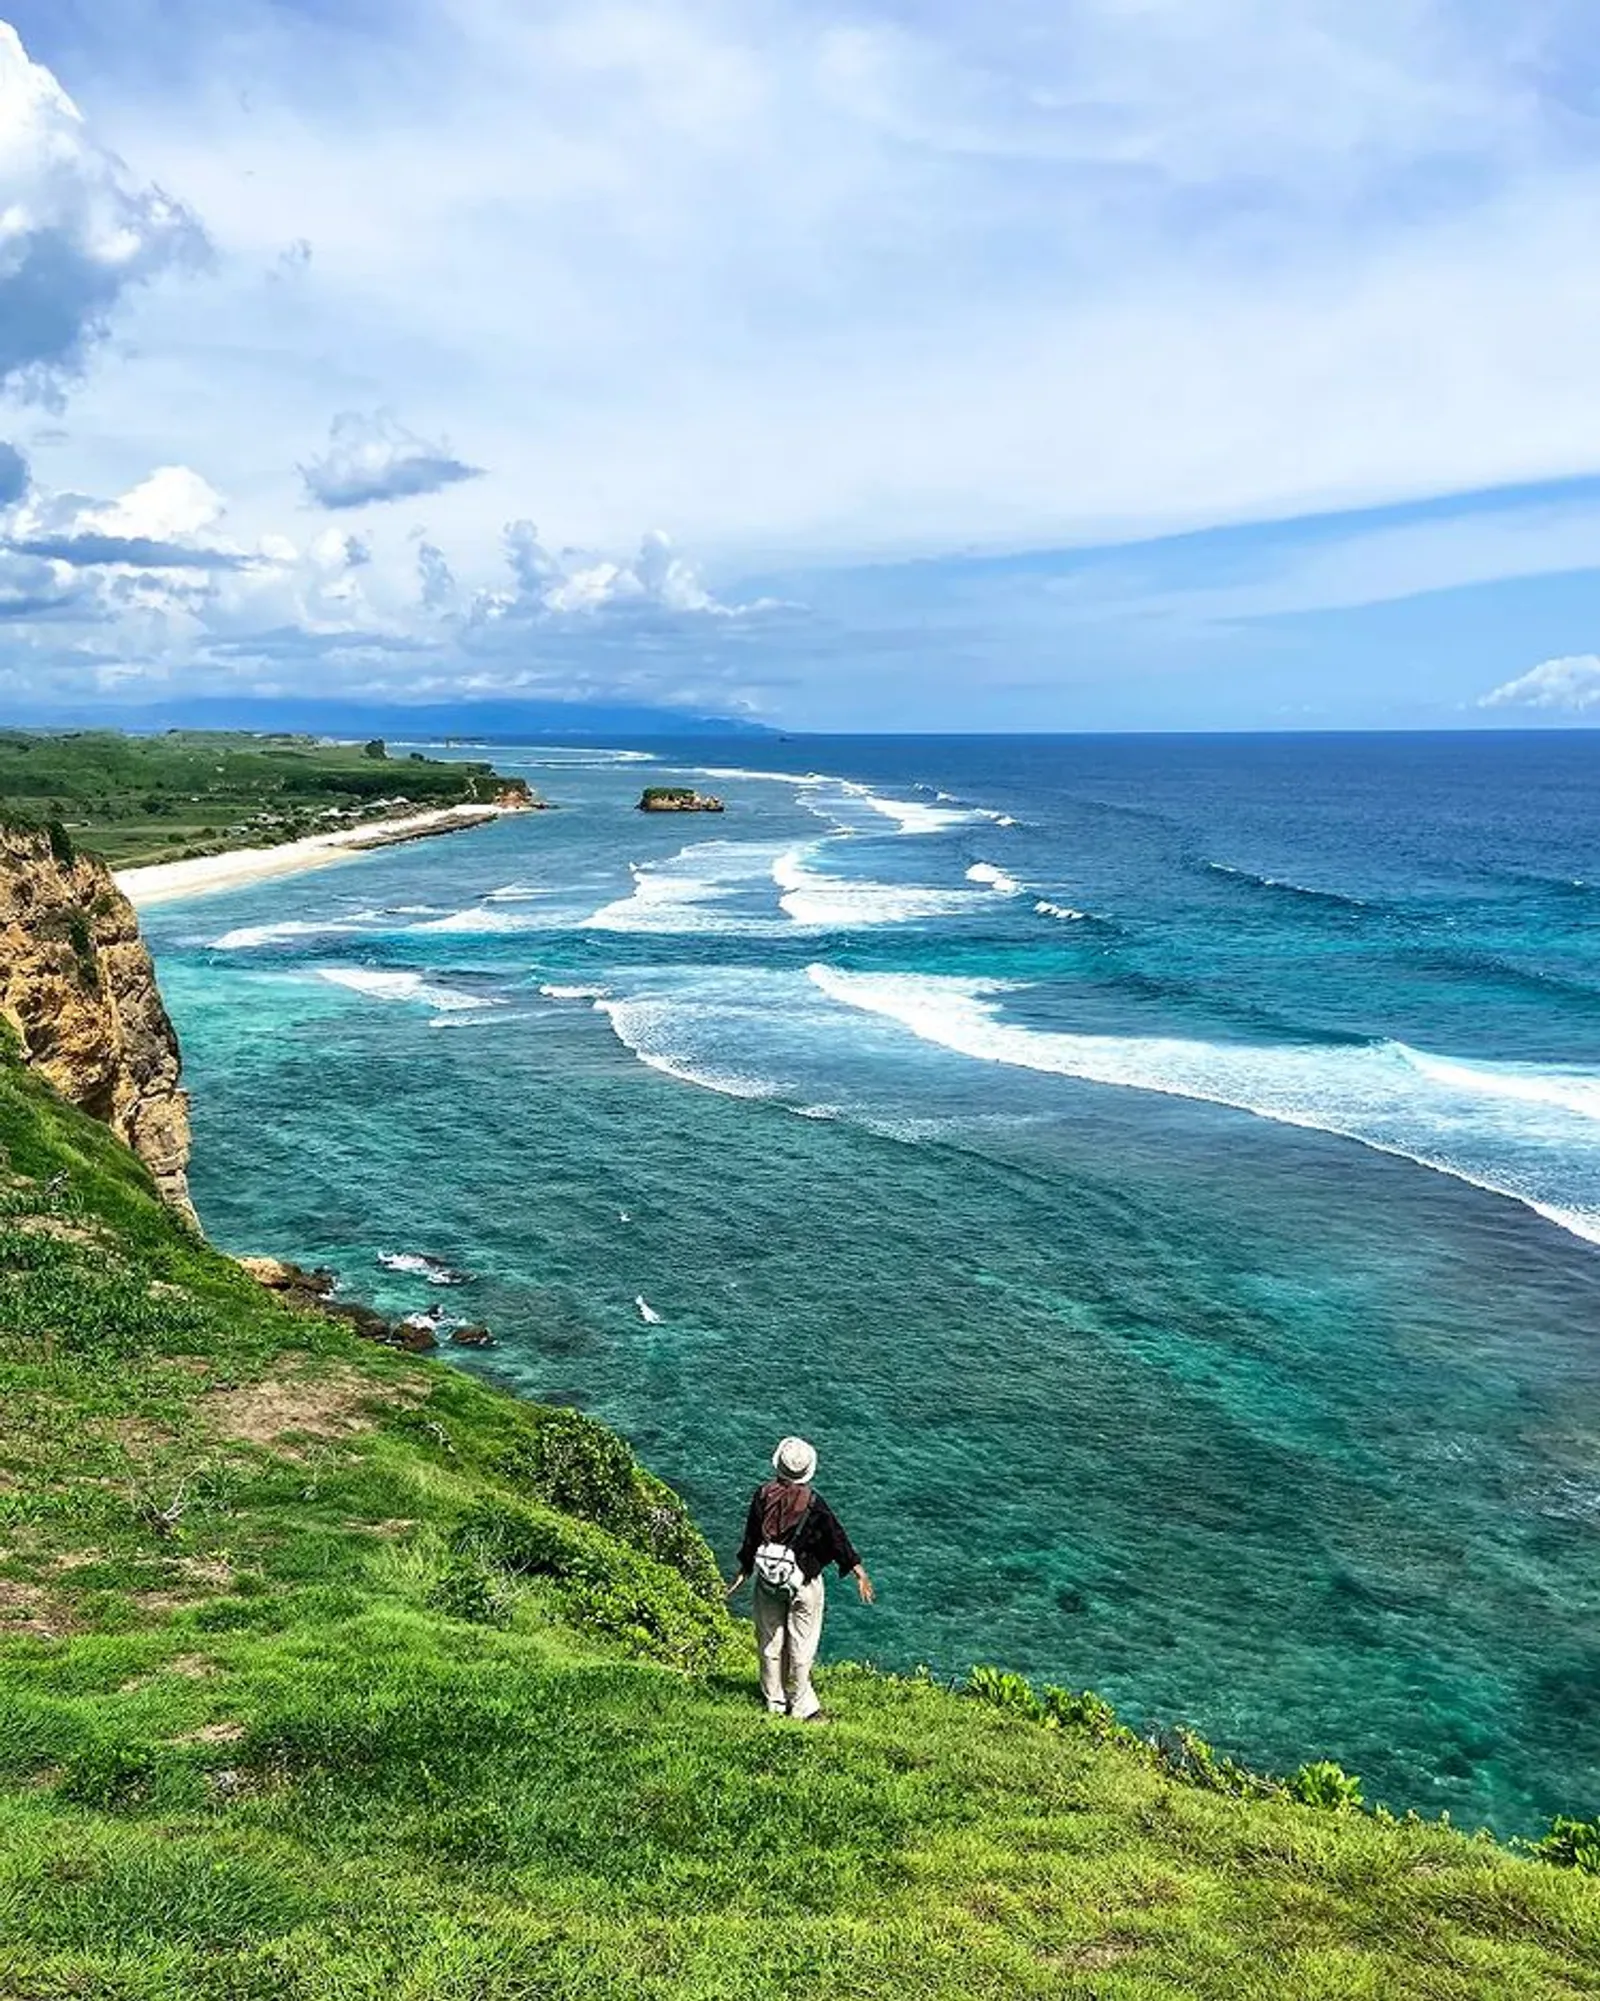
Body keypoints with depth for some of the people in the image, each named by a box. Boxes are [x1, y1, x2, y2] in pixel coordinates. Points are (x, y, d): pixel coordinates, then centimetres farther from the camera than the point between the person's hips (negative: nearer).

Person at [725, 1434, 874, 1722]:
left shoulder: (763, 1496, -8)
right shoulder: (813, 1503, -17)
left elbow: (751, 1538, 2)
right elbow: (838, 1539, -9)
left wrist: (744, 1571, 17)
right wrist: (860, 1574, 1)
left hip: (768, 1580, 3)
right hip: (803, 1582, -3)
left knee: (771, 1642, 15)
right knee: (801, 1645, 7)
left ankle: (776, 1703, 27)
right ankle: (802, 1708, 15)